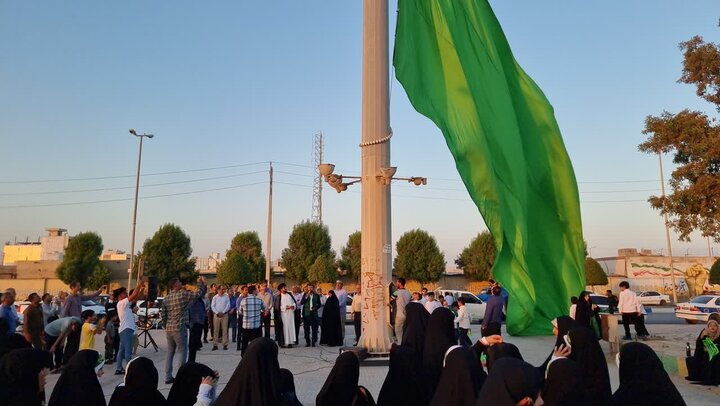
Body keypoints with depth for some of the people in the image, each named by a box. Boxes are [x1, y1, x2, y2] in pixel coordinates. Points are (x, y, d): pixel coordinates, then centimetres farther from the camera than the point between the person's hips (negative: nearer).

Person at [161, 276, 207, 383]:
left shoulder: (166, 299, 8)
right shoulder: (183, 294, -12)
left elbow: (163, 315, 12)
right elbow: (199, 294, -9)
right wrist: (200, 282, 5)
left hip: (169, 329, 7)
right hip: (180, 329, -7)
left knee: (170, 352, 14)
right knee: (182, 352, 1)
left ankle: (168, 377, 17)